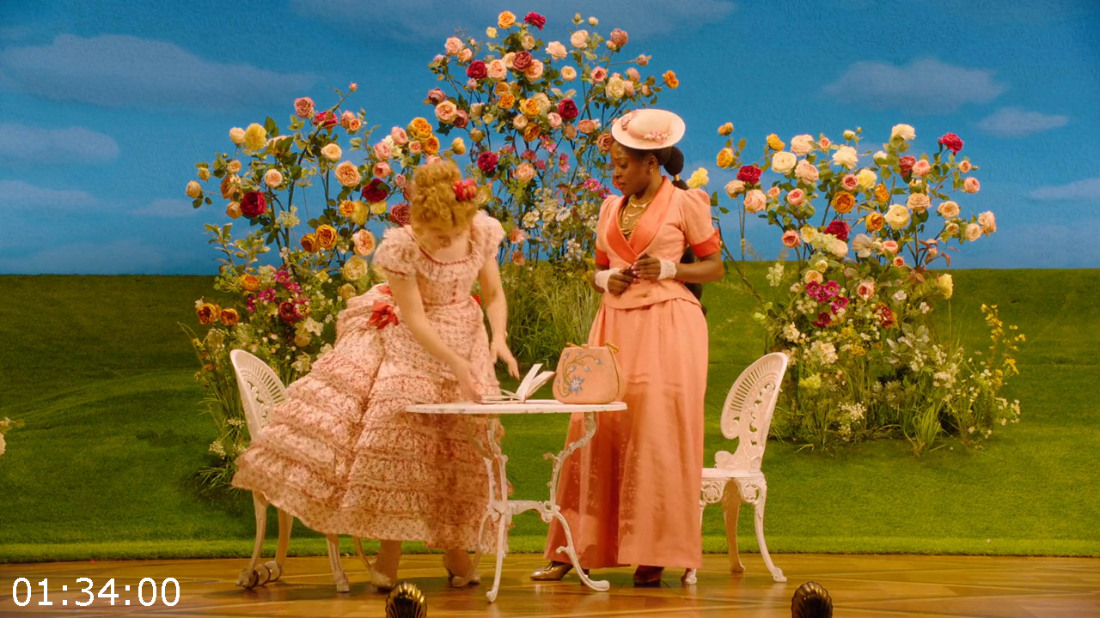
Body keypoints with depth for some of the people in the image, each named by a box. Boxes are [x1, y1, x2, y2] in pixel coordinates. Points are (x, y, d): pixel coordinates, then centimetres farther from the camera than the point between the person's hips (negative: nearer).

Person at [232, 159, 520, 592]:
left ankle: (454, 547, 14)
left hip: (464, 341, 3)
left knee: (462, 441, 2)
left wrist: (499, 338, -20)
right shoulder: (400, 247, -23)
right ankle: (389, 549, -1)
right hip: (410, 344, -3)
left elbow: (494, 294, -1)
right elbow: (415, 320, -24)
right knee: (395, 431, -10)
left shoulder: (482, 234, -12)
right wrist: (456, 365, -31)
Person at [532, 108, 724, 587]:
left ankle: (653, 555, -1)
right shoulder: (611, 208, 16)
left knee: (657, 437, -6)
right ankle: (576, 549, 4)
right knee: (600, 432, 1)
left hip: (667, 327, -5)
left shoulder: (685, 203, 1)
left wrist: (671, 269, -13)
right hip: (615, 326, 5)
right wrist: (604, 278, 0)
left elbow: (715, 267, 3)